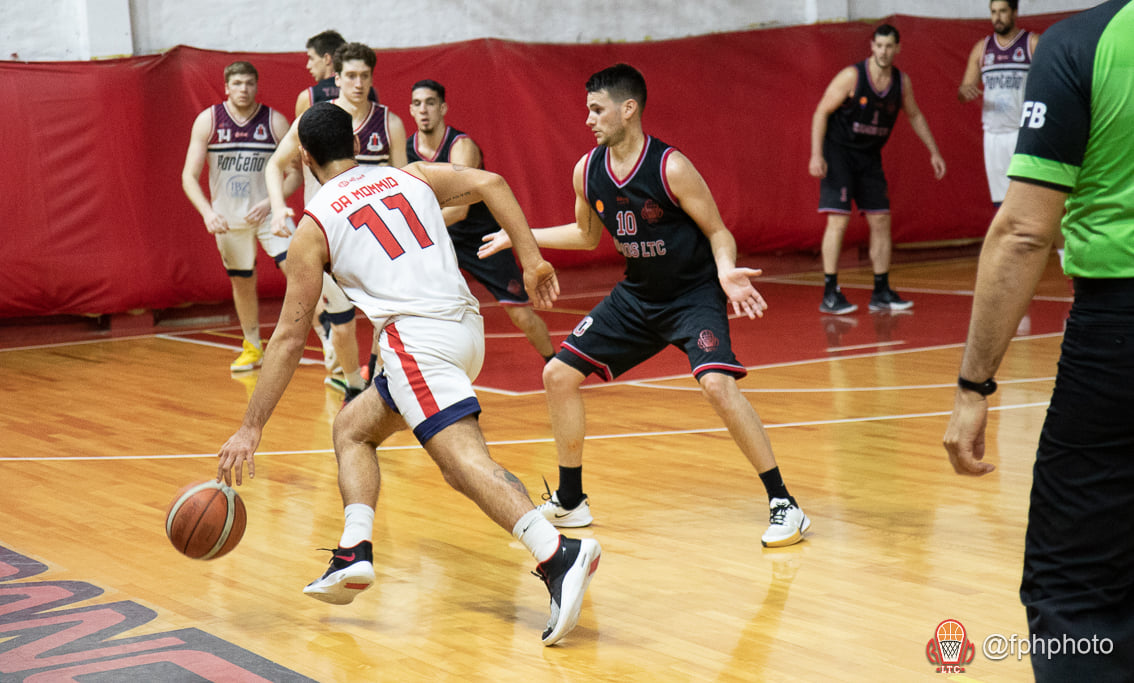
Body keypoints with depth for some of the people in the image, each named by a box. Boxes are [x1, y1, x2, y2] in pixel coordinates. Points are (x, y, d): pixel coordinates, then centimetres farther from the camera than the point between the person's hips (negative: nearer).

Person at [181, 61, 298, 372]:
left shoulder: (275, 122, -8)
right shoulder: (207, 121, -7)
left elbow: (295, 170, -5)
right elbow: (189, 175, -7)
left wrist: (270, 202, -19)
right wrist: (208, 213, -22)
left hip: (268, 210, -1)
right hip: (228, 217, 1)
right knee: (242, 282, 13)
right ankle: (253, 348, 31)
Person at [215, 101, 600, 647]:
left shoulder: (313, 225, 10)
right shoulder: (411, 176, 22)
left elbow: (290, 337, 7)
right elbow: (490, 183, 5)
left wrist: (250, 429, 10)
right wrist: (532, 261, 4)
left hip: (416, 333, -7)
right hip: (467, 326, 7)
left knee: (462, 454, -19)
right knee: (353, 427, 21)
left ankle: (559, 555, -39)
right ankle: (354, 555, 5)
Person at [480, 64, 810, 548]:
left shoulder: (671, 167, -21)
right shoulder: (587, 171, -3)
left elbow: (717, 231, -14)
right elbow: (587, 235, 17)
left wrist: (726, 271, -33)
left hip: (694, 293, -7)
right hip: (637, 295, 7)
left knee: (716, 382, -30)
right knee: (558, 374, 3)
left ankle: (783, 505, -18)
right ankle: (569, 502, 19)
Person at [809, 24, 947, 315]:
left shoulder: (901, 82, -1)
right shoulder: (852, 76, -17)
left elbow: (915, 116, 16)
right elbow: (822, 112, -15)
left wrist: (934, 152, 14)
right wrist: (816, 155, -23)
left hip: (869, 156, 6)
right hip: (838, 152, -6)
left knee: (881, 221, 3)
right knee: (838, 220, -13)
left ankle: (881, 292, 12)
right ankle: (830, 294, -9)